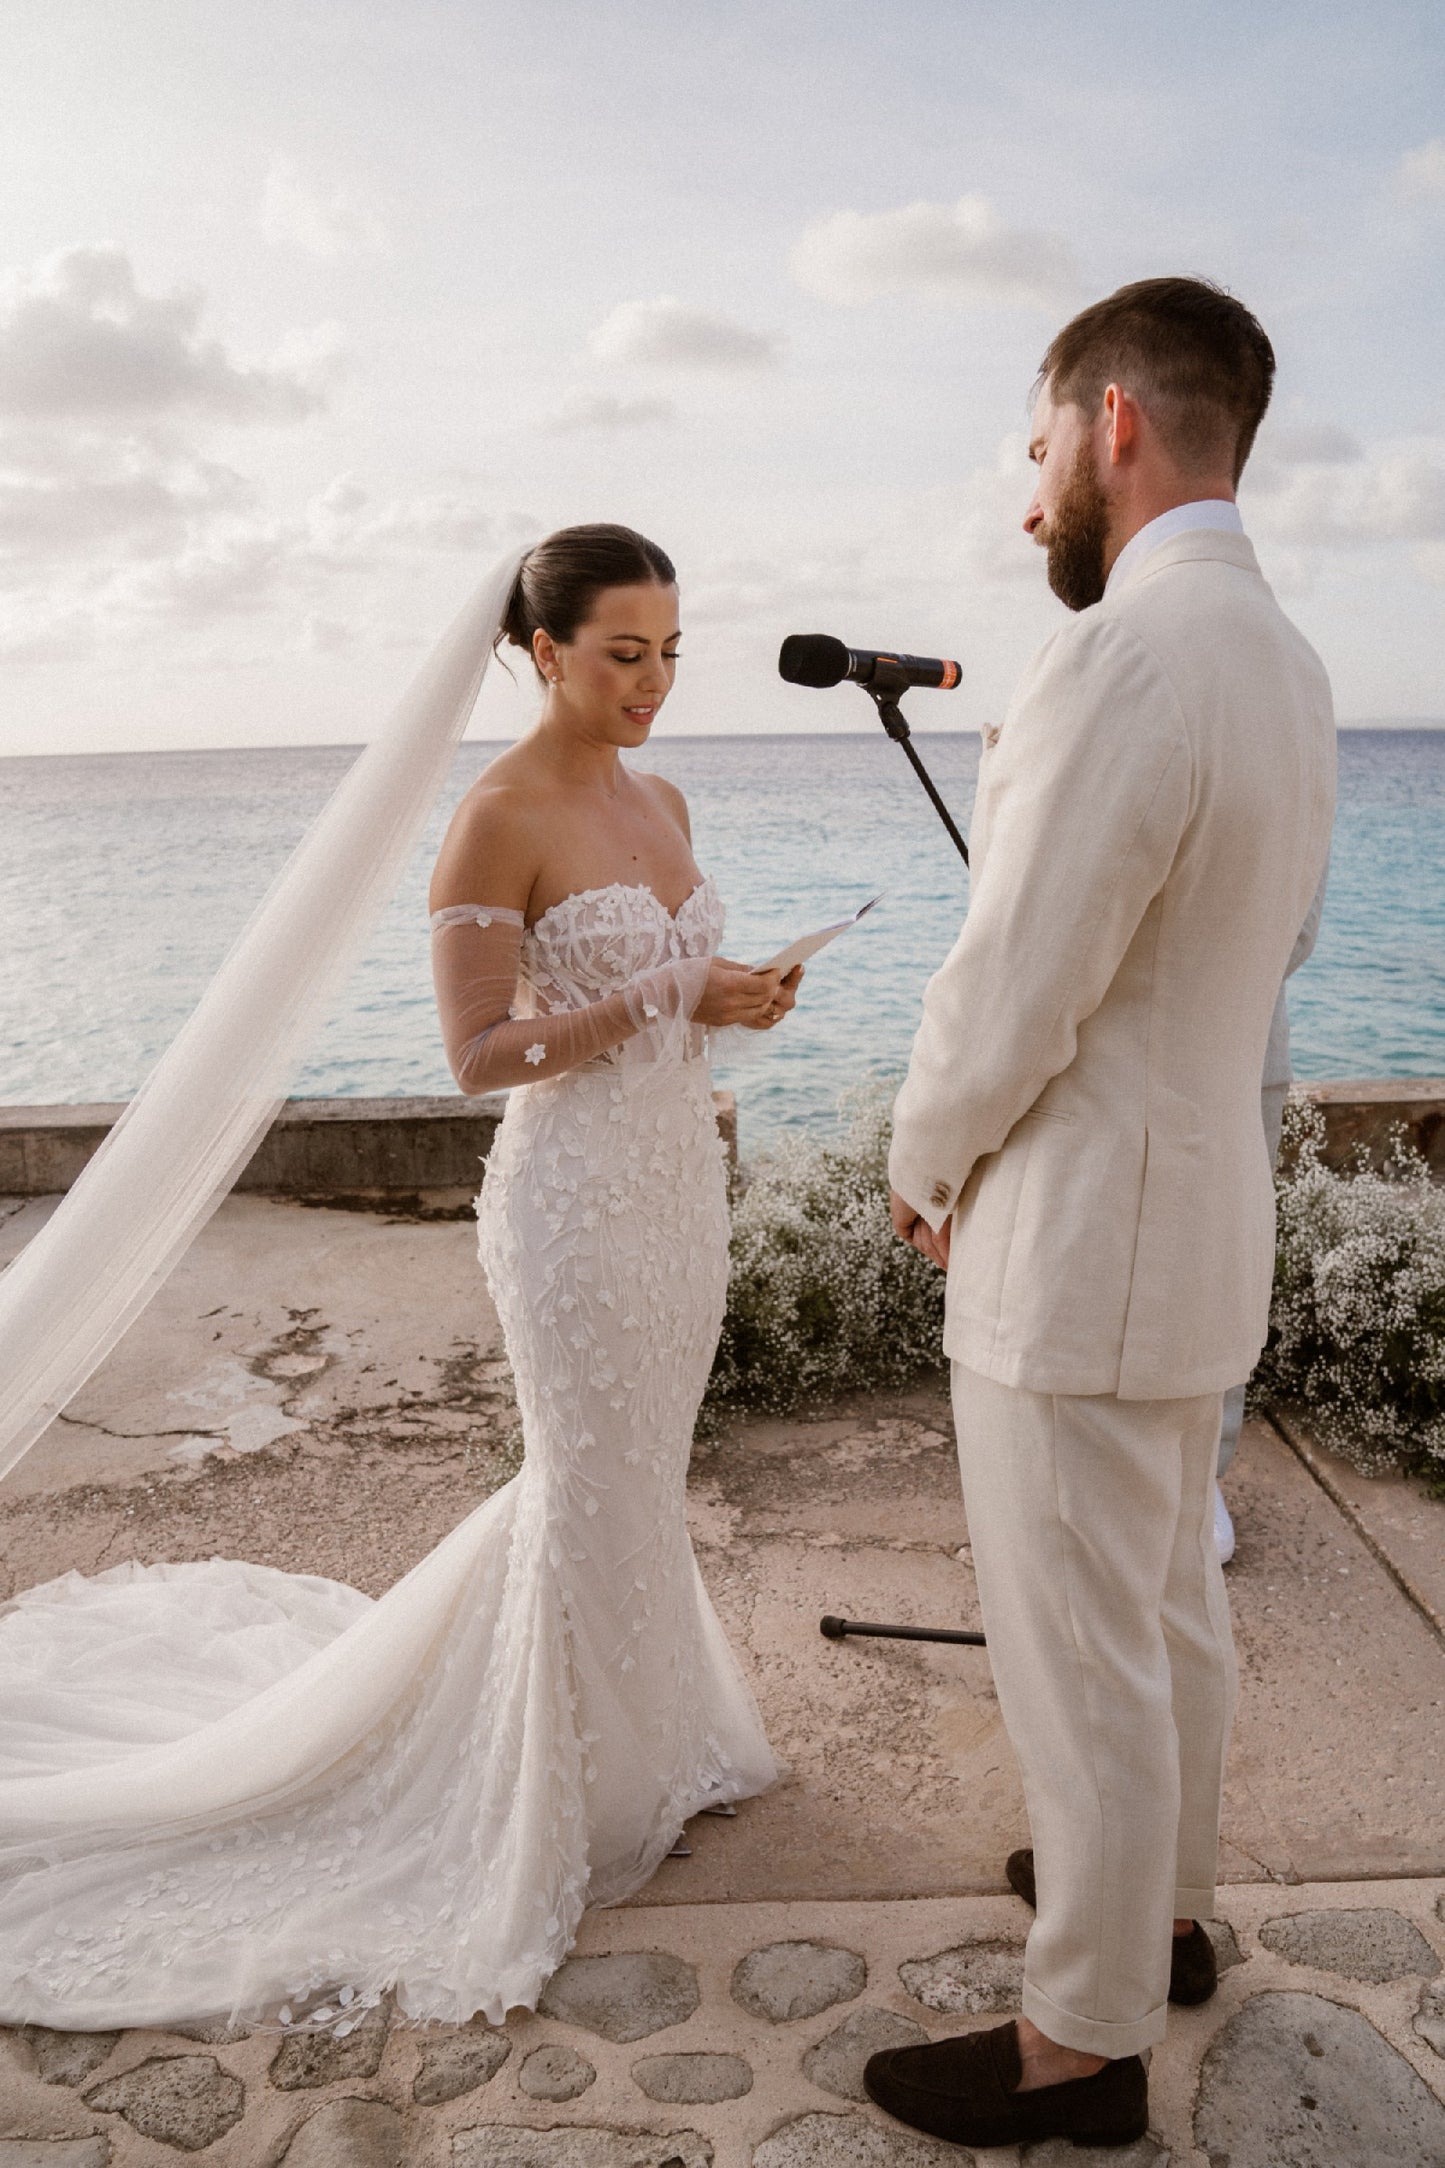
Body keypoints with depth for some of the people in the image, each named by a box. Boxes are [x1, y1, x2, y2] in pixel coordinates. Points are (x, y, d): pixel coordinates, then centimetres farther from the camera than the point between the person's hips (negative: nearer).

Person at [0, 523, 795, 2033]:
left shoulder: (659, 802, 9)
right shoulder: (498, 818, -15)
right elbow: (480, 1051, -18)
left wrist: (731, 1002, -3)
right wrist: (668, 999, -23)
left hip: (677, 1180, 8)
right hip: (574, 1192, -8)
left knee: (638, 1477, 20)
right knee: (597, 1493, 5)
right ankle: (582, 1793, 27)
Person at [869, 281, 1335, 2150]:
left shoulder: (1124, 661, -24)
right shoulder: (1284, 664, 8)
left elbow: (1007, 1004, -22)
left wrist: (919, 1169, -4)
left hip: (1076, 1252, -10)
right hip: (1197, 1223, 10)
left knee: (1078, 1661, 7)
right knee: (1170, 1609, 24)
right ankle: (1162, 1901, 46)